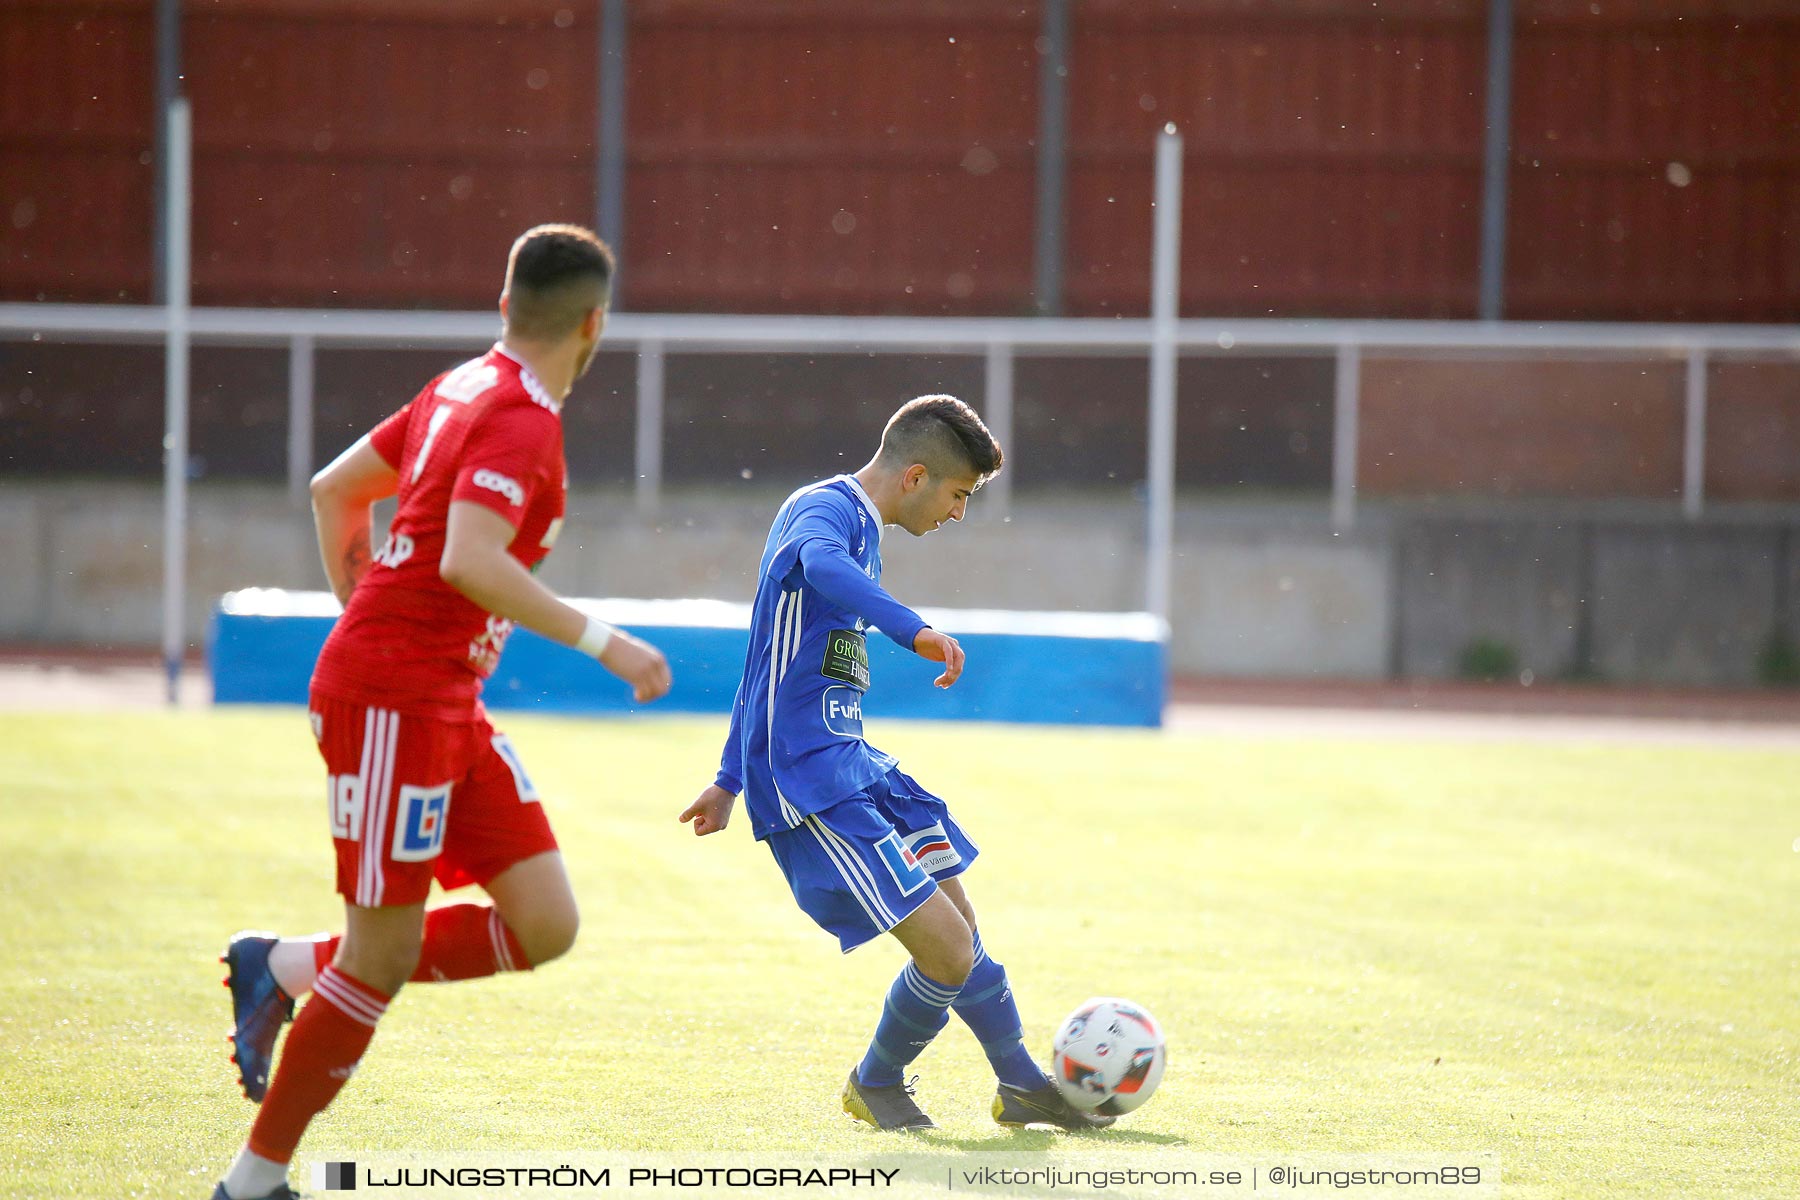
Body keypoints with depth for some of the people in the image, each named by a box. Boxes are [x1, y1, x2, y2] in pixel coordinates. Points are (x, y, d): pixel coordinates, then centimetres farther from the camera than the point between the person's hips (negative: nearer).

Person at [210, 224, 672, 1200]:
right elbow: (469, 563, -29)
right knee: (383, 955, -4)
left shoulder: (462, 390, 13)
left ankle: (290, 970, 12)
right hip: (392, 703, -9)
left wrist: (365, 614, 26)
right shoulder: (520, 419, -15)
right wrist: (600, 642, -24)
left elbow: (334, 488, 22)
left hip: (447, 701, 9)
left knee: (543, 926, 2)